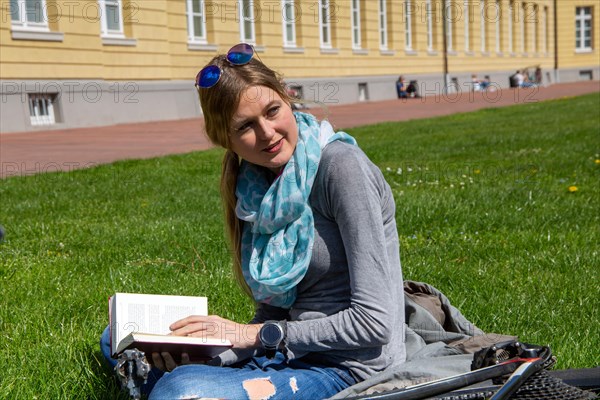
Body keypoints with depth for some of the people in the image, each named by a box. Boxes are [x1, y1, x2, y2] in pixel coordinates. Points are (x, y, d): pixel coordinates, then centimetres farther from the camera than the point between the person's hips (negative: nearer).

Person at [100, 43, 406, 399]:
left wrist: (257, 333, -15)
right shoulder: (258, 189, 5)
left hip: (348, 369, -8)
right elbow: (274, 310, 9)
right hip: (291, 356, 8)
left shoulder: (340, 165, -17)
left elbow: (372, 322, -19)